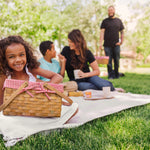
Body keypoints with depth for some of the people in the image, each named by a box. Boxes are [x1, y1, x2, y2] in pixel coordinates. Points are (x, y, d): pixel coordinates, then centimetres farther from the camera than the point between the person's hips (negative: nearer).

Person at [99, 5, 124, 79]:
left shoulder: (118, 21, 11)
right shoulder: (105, 21, 6)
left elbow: (122, 32, 15)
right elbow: (102, 32, -2)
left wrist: (121, 41, 1)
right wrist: (101, 43, -12)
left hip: (116, 45, 2)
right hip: (107, 45, -1)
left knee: (117, 60, 6)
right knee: (109, 61, 0)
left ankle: (116, 75, 18)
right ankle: (110, 75, 8)